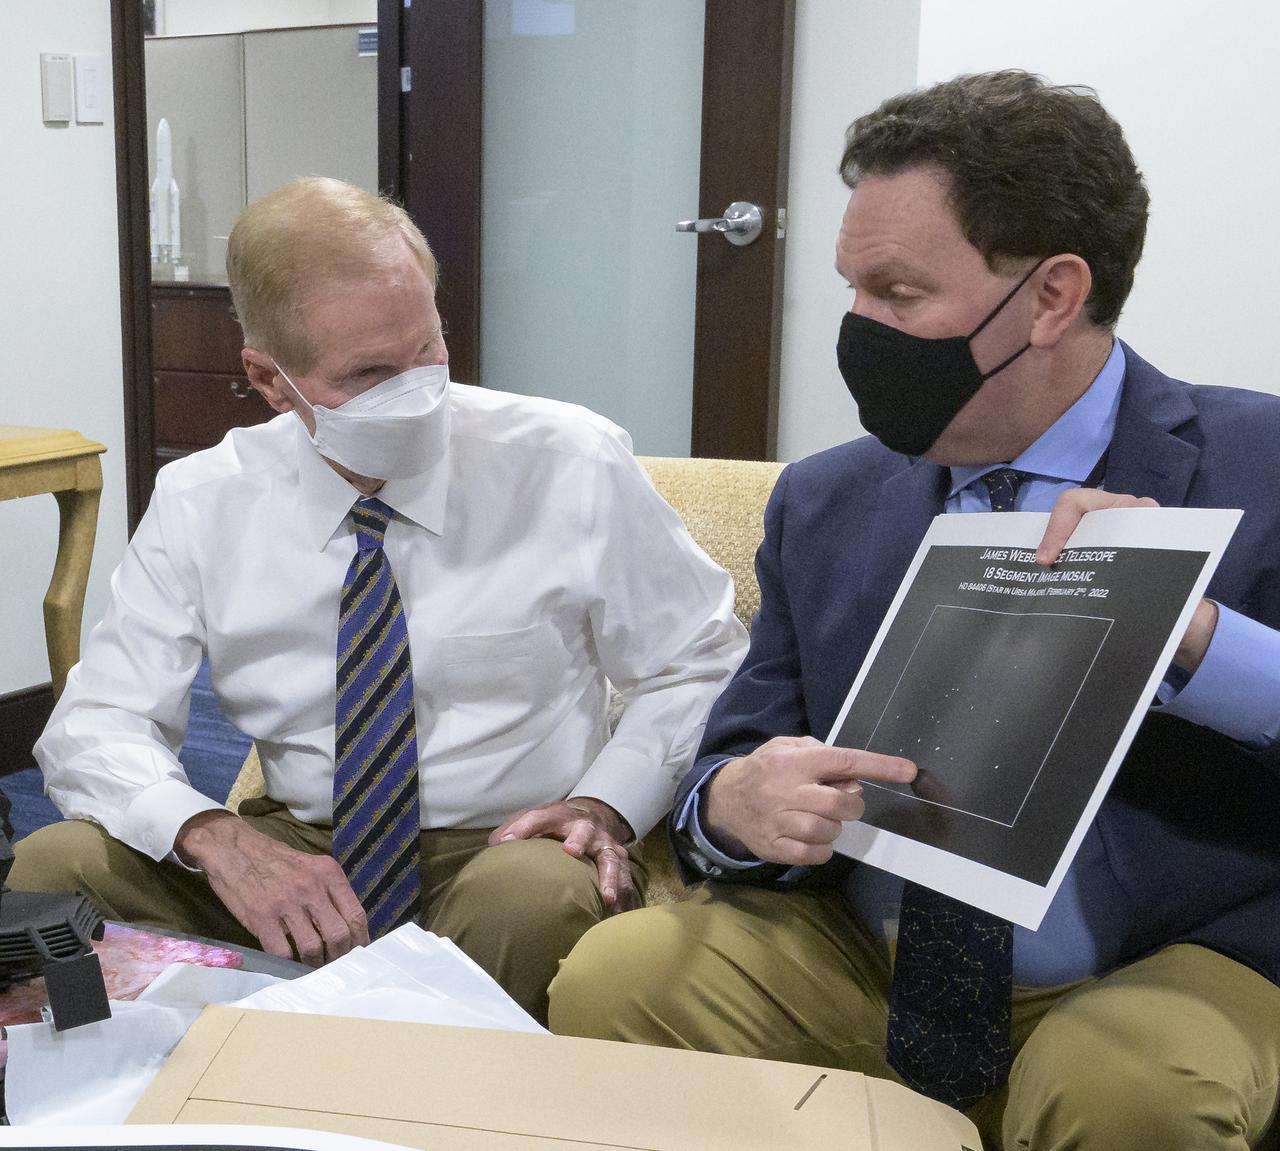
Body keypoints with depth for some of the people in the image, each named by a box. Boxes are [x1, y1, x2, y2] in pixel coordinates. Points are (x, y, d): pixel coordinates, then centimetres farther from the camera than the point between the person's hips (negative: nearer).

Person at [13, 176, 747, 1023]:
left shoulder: (574, 465, -7)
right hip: (301, 854, 3)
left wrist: (606, 804, -16)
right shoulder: (201, 505, -2)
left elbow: (701, 668, 2)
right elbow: (97, 723, -2)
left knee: (535, 898, -37)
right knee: (58, 865, -19)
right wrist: (217, 839, -23)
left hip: (510, 850, -2)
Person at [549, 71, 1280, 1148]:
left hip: (1169, 976, -2)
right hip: (858, 962, 3)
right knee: (610, 977, -19)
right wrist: (735, 804, -17)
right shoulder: (821, 503, 5)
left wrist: (1193, 634, -27)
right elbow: (728, 768, 7)